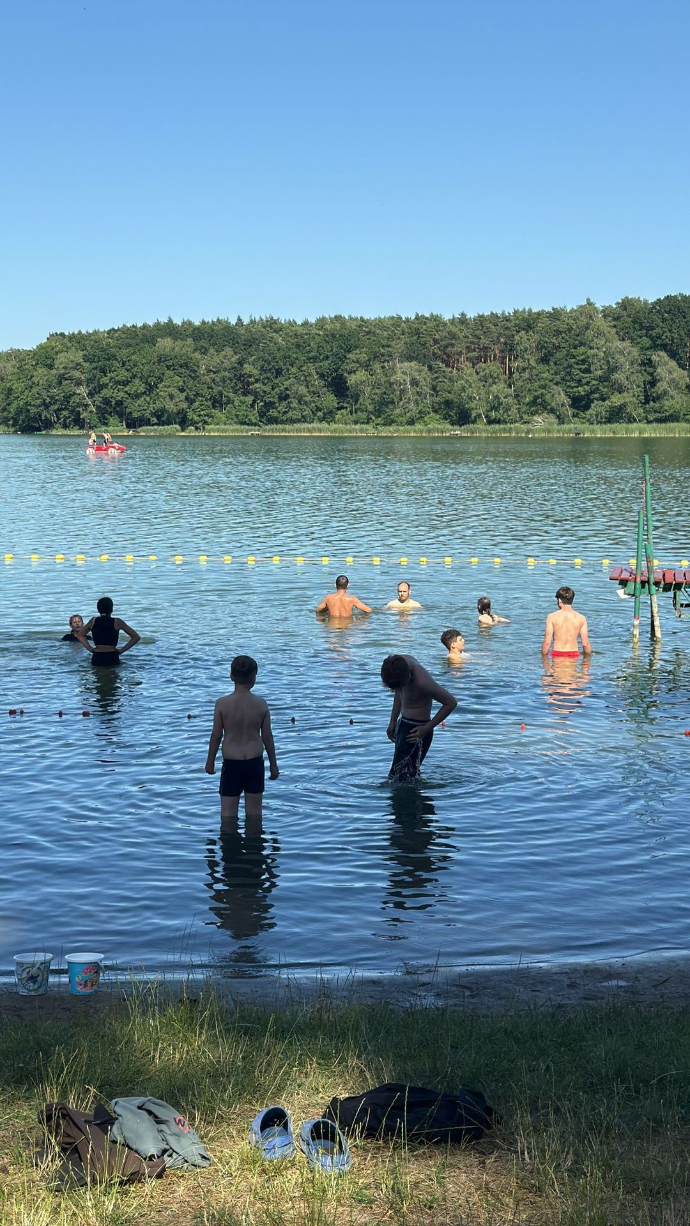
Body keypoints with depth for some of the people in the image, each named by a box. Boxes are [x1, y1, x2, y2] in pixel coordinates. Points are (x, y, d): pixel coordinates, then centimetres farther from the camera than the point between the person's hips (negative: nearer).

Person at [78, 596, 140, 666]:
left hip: (97, 659, 2)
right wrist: (121, 650, 2)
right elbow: (136, 637, 0)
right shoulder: (117, 622, -2)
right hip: (112, 659, -2)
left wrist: (91, 649, 15)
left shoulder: (93, 621, 6)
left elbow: (80, 636, 21)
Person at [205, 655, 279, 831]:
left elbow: (216, 736, -6)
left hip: (231, 764, -2)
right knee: (254, 812, 15)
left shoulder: (222, 704, -13)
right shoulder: (261, 704, -8)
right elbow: (267, 736, -1)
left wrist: (210, 761, 10)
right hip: (255, 762, 2)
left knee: (228, 812, 9)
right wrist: (273, 764, 11)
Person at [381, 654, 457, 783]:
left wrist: (427, 728, -20)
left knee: (399, 778, -9)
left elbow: (451, 702, -23)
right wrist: (393, 721, 12)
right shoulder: (400, 663, -9)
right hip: (403, 724, 9)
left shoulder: (422, 682, -32)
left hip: (416, 731, -9)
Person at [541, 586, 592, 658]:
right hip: (574, 654, 2)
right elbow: (585, 644, 3)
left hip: (557, 654, -2)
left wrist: (544, 655, 8)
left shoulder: (552, 617, -2)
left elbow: (547, 642, -5)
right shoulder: (581, 618, 4)